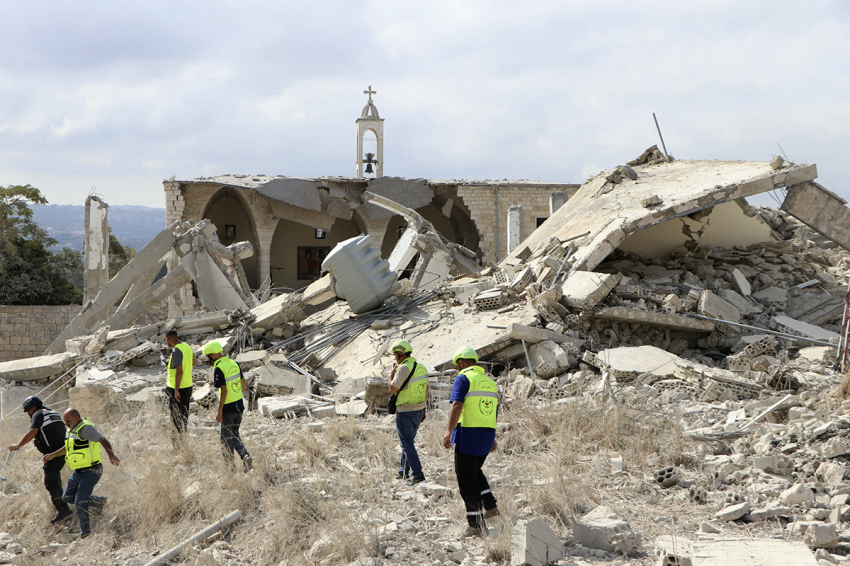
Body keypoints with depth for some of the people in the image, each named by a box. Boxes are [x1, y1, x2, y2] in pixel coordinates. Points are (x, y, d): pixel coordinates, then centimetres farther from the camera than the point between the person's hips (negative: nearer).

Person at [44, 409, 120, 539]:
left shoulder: (86, 428, -19)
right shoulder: (73, 430, 11)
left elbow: (103, 440, -33)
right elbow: (68, 448, 29)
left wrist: (111, 455, -49)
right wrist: (52, 455, 30)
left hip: (91, 472, -10)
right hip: (78, 472, 10)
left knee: (80, 503, -10)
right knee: (67, 497, 14)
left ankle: (85, 532, 6)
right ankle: (99, 501, 26)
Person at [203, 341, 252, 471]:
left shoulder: (219, 369, -19)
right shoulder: (234, 363, 4)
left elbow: (224, 391, -24)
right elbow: (243, 383, 13)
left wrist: (219, 411, -19)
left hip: (228, 408, -7)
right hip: (239, 405, 7)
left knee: (227, 437, 6)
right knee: (235, 434, 19)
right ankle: (245, 456, 6)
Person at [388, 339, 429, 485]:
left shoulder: (404, 368, -18)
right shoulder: (421, 367, 8)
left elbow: (393, 389, -15)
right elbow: (426, 391, 14)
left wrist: (392, 373, -1)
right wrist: (423, 409, 21)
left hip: (405, 412, -8)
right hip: (419, 410, 8)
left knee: (407, 444, -4)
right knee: (408, 441, 20)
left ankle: (418, 474, -11)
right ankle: (404, 471, 28)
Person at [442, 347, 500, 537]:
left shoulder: (463, 379, -7)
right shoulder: (490, 382, 15)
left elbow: (457, 406, -20)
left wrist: (449, 432, -23)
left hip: (468, 435, -7)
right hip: (488, 435, 7)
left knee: (466, 479, 1)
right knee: (475, 471, 27)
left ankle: (476, 524, 1)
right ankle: (490, 506, 16)